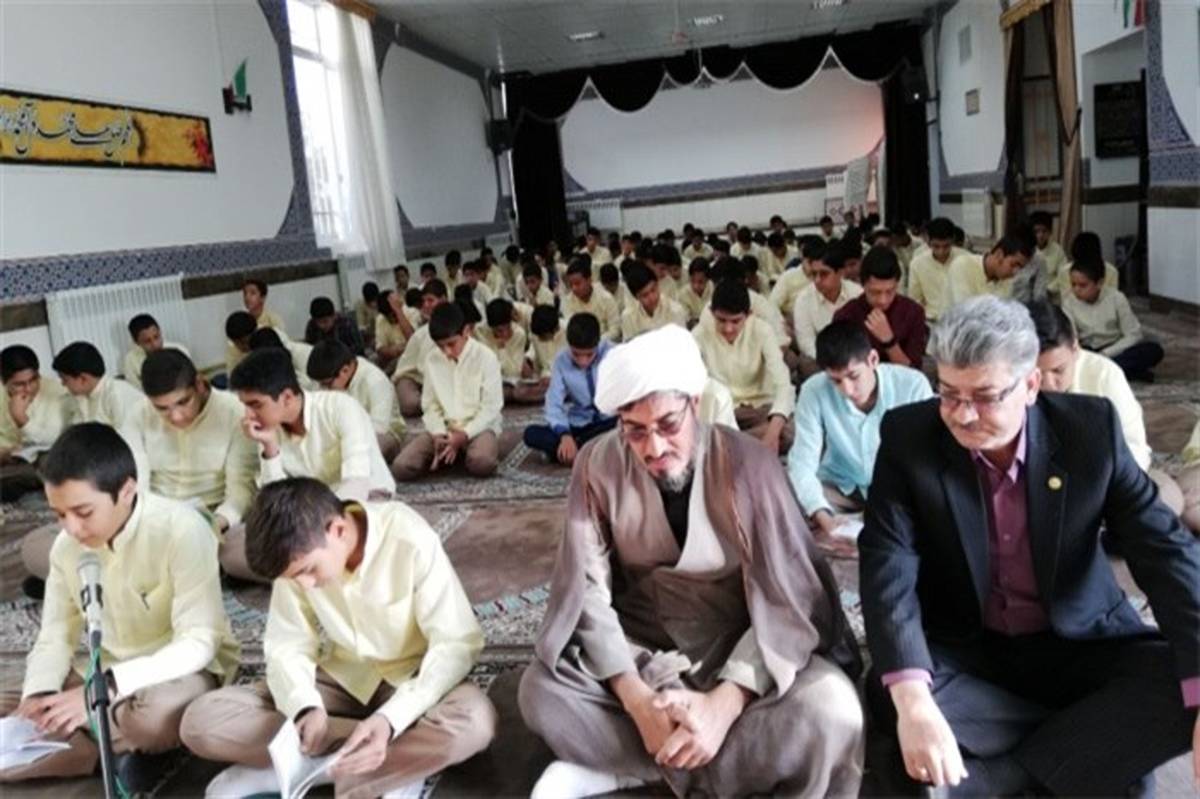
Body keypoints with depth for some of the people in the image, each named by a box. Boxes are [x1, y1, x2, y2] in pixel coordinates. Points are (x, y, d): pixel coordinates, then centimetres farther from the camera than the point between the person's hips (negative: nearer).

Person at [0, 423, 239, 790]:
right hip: (109, 671, 6)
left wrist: (101, 690, -36)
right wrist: (38, 696, -20)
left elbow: (198, 644, -27)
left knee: (148, 717, -39)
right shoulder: (67, 545, -5)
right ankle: (123, 747, -7)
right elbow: (56, 635, 1)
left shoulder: (181, 530, -25)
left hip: (187, 668, -6)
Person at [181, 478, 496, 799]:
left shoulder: (411, 541, -25)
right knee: (201, 721, -16)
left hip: (411, 680, -4)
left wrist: (390, 719, -36)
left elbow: (456, 643, -23)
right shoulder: (299, 553, -13)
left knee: (474, 722, -38)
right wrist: (305, 707, -28)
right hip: (342, 679, 4)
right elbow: (287, 645, -7)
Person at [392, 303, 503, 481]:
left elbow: (491, 407, -9)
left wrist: (465, 435, -19)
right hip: (443, 428, 3)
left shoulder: (485, 357, -7)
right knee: (401, 467, -20)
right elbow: (430, 404, 6)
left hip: (478, 427, -3)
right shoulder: (432, 360, 5)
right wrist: (438, 434, -13)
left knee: (481, 463, -38)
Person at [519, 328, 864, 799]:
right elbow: (588, 592, -13)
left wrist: (723, 705, -30)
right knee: (541, 691, -24)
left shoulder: (749, 465, -17)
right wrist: (637, 699, -26)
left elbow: (785, 600, -17)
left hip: (739, 649, -1)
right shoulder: (598, 466, -12)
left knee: (830, 714, -28)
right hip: (640, 647, 1)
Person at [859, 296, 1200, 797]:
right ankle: (1105, 750, -12)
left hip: (1079, 645, 1)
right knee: (887, 692, -31)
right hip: (963, 649, 0)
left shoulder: (1090, 428, -11)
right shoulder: (909, 437, -14)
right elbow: (889, 564, -23)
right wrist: (911, 697, -39)